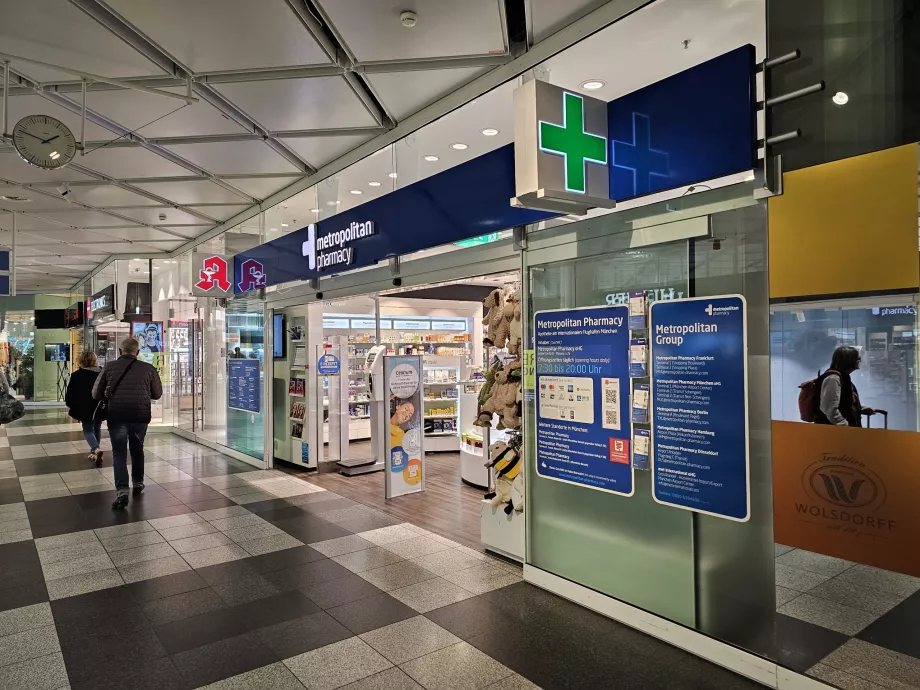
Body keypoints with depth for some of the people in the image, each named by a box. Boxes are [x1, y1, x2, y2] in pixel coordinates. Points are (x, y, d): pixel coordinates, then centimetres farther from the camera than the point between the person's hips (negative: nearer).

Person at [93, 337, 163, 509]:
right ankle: (138, 483, 32)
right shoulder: (148, 369, 1)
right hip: (141, 415, 1)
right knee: (137, 449, 22)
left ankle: (122, 491, -8)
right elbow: (157, 394, 10)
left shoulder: (110, 367, 1)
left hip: (116, 415, -1)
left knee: (119, 453, 6)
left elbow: (96, 394, 6)